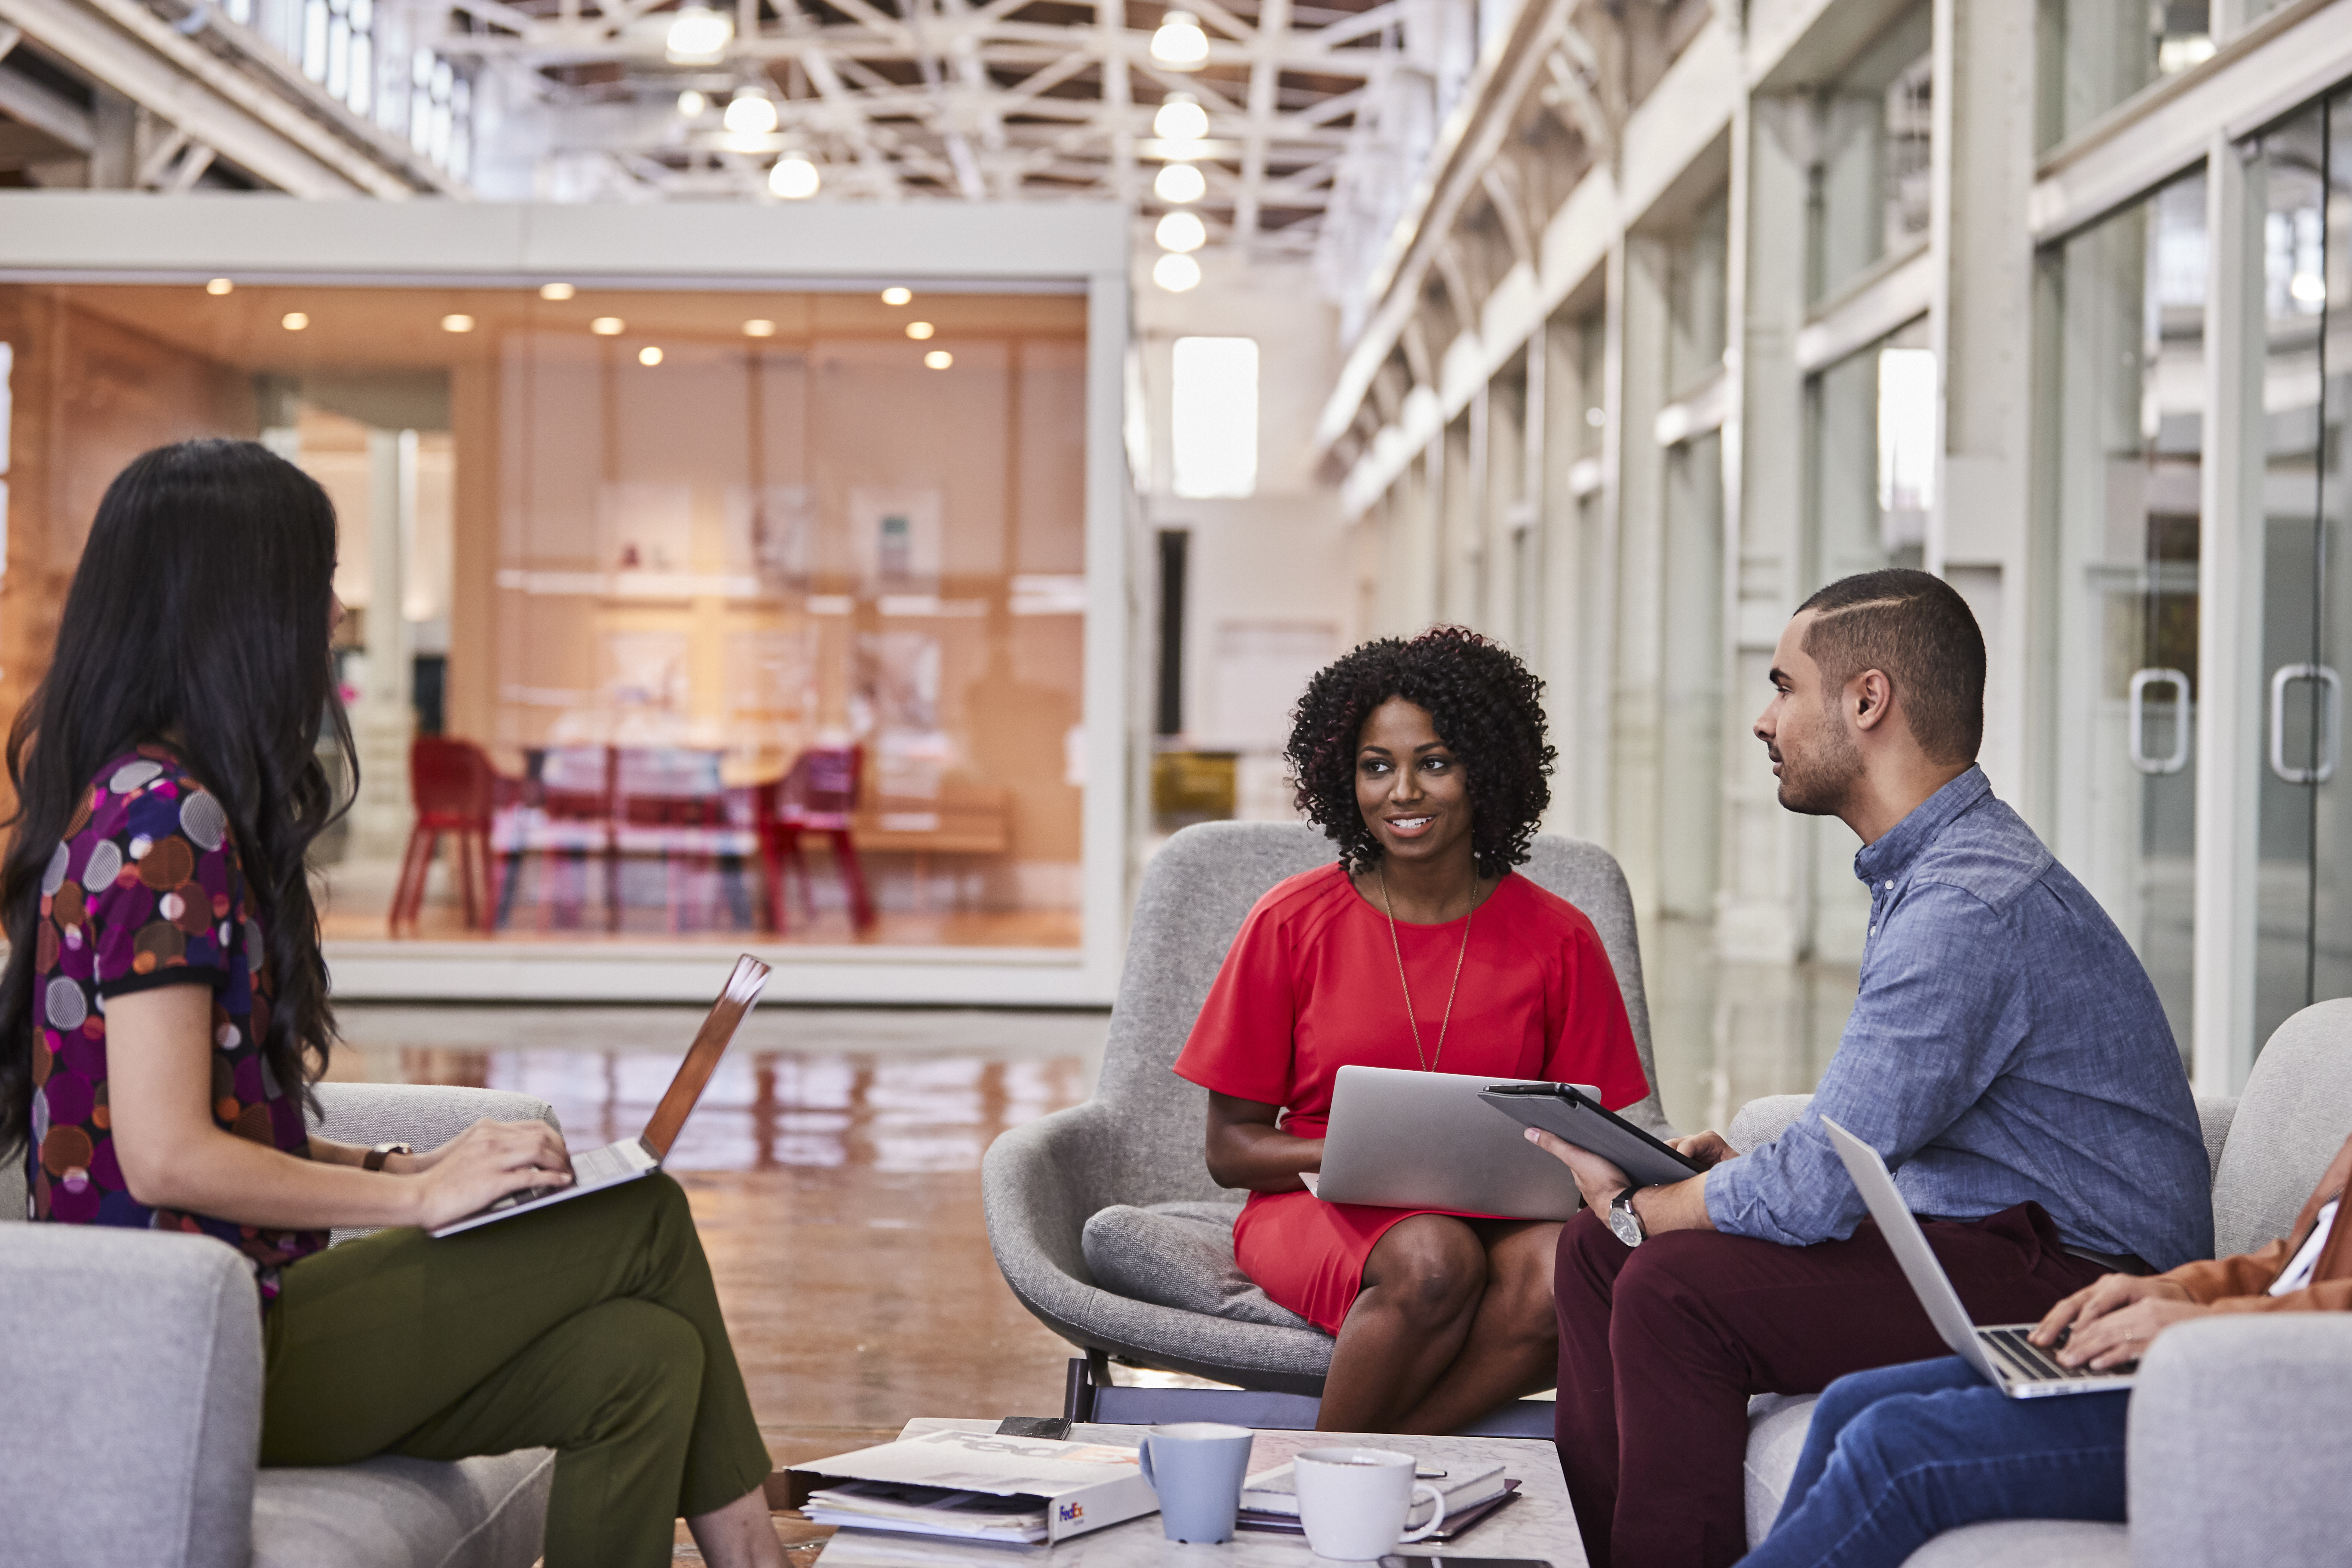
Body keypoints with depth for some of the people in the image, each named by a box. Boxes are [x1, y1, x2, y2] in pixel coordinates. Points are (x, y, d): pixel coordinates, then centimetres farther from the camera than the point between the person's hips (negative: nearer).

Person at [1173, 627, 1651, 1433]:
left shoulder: (1557, 940, 4)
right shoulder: (1294, 922, 0)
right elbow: (1230, 1147, 2)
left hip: (1499, 1218, 2)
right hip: (1317, 1214, -2)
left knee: (1559, 1271, -34)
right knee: (1434, 1263, -36)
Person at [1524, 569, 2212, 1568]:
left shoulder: (1974, 905, -23)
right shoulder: (1924, 869, 12)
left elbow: (1815, 1192, -25)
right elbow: (1861, 1145, 22)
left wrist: (1640, 1206, -7)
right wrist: (1741, 1167, 4)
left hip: (2077, 1289, -10)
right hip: (1974, 1236, 11)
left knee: (1671, 1288, -24)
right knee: (1597, 1248, 6)